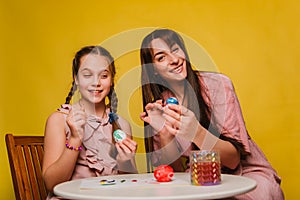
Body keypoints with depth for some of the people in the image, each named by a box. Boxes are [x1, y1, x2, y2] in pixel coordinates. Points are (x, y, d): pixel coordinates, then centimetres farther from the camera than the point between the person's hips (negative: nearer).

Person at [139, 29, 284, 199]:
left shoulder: (217, 84, -12)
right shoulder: (160, 104, 0)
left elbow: (233, 160, -16)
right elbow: (175, 169, -2)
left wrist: (196, 132, -33)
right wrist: (164, 133, -19)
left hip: (246, 173, -2)